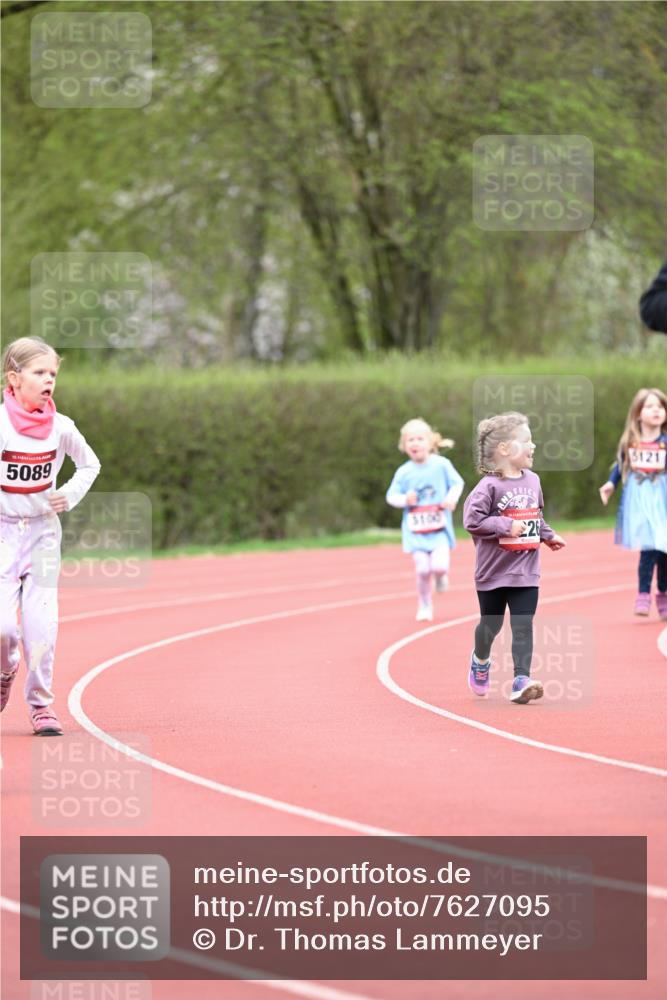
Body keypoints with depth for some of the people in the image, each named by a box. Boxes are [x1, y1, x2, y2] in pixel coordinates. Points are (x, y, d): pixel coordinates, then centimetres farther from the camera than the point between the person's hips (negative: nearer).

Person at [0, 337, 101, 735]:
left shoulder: (60, 427, -3)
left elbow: (90, 464, 14)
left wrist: (70, 495, -1)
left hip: (43, 531, 2)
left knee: (42, 622, -5)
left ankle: (41, 703, 7)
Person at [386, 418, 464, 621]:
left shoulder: (441, 465, -4)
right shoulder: (403, 472, -3)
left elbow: (457, 483, 6)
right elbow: (391, 496, 4)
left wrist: (452, 498, -13)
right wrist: (405, 499, -17)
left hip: (439, 528, -1)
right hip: (416, 531, 1)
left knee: (439, 565, -17)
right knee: (422, 570, -7)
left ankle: (441, 576, 22)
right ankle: (424, 606, 14)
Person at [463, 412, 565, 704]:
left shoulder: (532, 481, 5)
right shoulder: (490, 486, -16)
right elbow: (472, 519, -23)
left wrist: (548, 535, 14)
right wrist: (506, 526, -25)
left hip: (525, 571, 4)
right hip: (493, 570, -4)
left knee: (523, 627, -6)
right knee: (491, 625, 14)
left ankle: (521, 681, -10)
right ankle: (480, 661, 43)